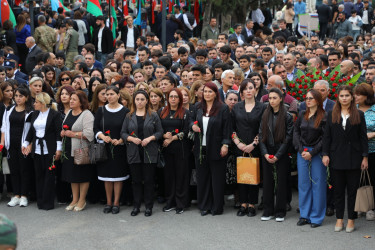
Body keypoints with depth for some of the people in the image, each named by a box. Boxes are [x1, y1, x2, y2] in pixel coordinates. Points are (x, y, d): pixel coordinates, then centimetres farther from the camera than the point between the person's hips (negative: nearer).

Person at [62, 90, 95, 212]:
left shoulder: (87, 114, -12)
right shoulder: (69, 113, 14)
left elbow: (89, 133, -21)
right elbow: (64, 128, 22)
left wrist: (73, 134, -17)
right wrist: (63, 133, 0)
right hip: (69, 150, 8)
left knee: (83, 175, 1)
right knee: (72, 175, 12)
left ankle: (82, 200, 12)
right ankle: (75, 200, 22)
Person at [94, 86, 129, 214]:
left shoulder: (125, 111, -1)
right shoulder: (101, 111, 5)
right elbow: (95, 129, 3)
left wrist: (120, 140, -18)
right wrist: (102, 136, -16)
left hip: (119, 147, -2)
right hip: (105, 147, 2)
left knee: (118, 175, 1)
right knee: (107, 175, 6)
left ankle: (116, 203, 9)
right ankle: (108, 202, 16)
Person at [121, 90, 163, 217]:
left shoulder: (153, 116, 3)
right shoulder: (129, 116, 8)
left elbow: (160, 132, 2)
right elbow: (123, 133, 8)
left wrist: (150, 138, -14)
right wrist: (131, 138, -11)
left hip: (149, 153, -2)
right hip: (134, 153, 2)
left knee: (149, 180, 1)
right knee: (136, 180, 6)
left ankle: (148, 207, 10)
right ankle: (136, 206, 15)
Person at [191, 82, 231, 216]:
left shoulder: (223, 108, -5)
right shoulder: (198, 108, 10)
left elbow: (226, 129, -7)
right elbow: (193, 121, 22)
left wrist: (225, 145, -13)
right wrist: (193, 126, -1)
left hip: (216, 149, -5)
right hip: (201, 149, 5)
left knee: (217, 179, 2)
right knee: (202, 178, 8)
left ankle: (217, 207, 11)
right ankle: (204, 206, 18)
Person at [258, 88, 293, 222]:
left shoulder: (287, 116, -4)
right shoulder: (265, 115, 8)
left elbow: (288, 137, -7)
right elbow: (261, 135, 7)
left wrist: (277, 155, -12)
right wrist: (265, 153, -6)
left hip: (281, 154, -3)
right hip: (267, 154, 3)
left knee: (281, 181, 1)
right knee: (267, 181, 5)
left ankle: (280, 211, 10)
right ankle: (268, 211, 14)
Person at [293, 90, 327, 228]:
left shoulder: (324, 117, -5)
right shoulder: (302, 115, 9)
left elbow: (324, 138, -8)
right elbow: (296, 132, 9)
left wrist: (312, 153, -12)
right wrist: (301, 150, -4)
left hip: (317, 153, -4)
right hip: (302, 153, 4)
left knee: (317, 184, 0)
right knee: (303, 184, 7)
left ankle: (316, 217, 9)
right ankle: (304, 215, 17)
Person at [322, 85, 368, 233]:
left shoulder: (359, 115, 3)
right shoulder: (332, 115, 7)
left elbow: (363, 137, 2)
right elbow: (327, 136, 6)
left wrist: (365, 157, -3)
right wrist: (325, 154, -2)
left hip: (353, 158, -1)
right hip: (336, 157, 1)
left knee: (353, 190, 3)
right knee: (338, 189, 6)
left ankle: (351, 220, 11)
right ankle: (339, 219, 14)